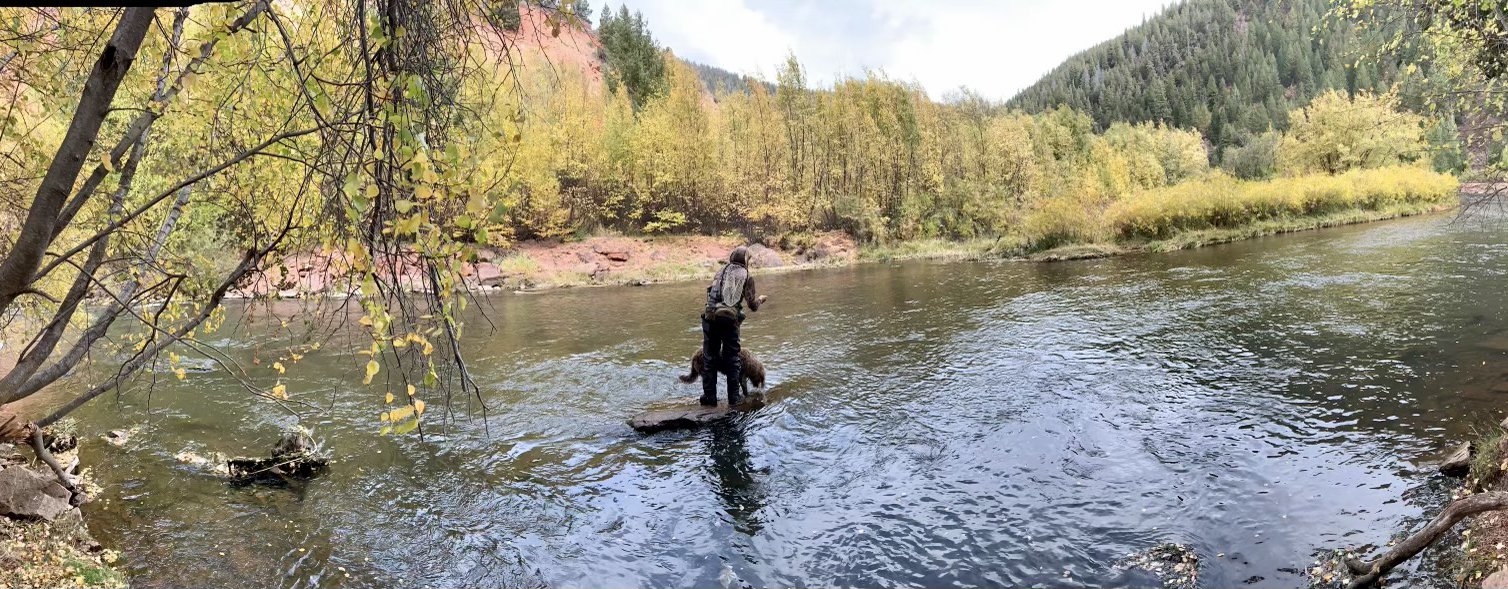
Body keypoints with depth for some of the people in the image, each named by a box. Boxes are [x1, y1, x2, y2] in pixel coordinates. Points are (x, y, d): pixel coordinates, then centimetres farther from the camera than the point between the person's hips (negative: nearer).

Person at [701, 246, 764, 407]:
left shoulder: (721, 272, 15)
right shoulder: (747, 277, 9)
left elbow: (710, 291, 16)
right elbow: (753, 306, 12)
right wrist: (760, 299, 33)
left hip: (711, 317, 2)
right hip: (730, 319, -2)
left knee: (710, 357, 10)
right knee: (732, 359, 11)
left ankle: (709, 396, 11)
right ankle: (733, 398, 13)